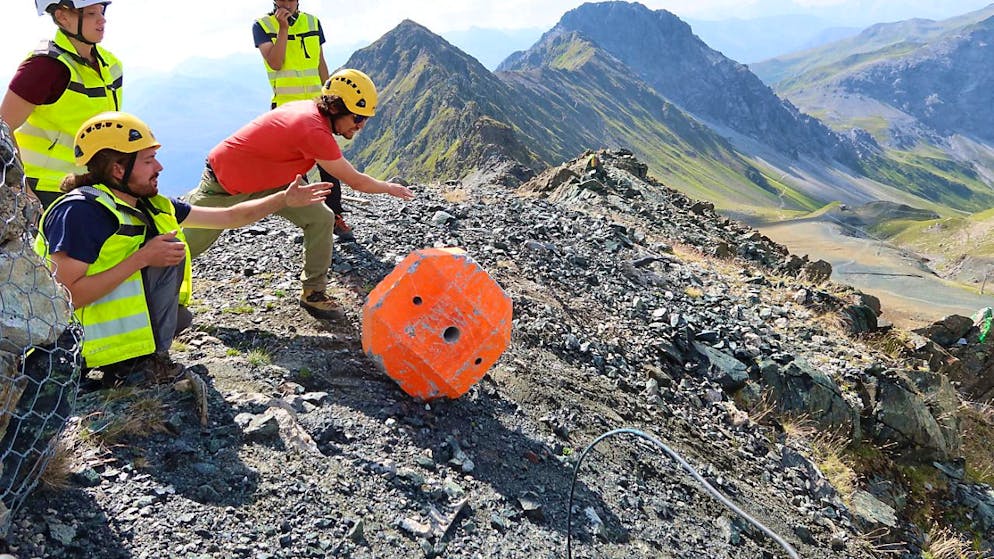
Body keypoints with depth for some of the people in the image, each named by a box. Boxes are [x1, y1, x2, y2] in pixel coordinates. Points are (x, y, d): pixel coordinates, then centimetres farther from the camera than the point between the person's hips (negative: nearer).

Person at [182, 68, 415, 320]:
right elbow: (356, 181, -24)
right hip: (223, 183, -8)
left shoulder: (308, 109, -9)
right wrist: (391, 188, -9)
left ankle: (313, 292, 4)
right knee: (190, 243, 12)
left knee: (321, 219, -7)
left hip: (265, 179, 8)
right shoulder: (315, 131, -34)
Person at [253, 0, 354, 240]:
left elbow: (321, 64, 13)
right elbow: (275, 63, -13)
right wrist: (283, 29, -17)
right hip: (285, 106, -2)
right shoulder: (262, 26, 0)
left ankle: (336, 216, 4)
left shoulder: (313, 22, 9)